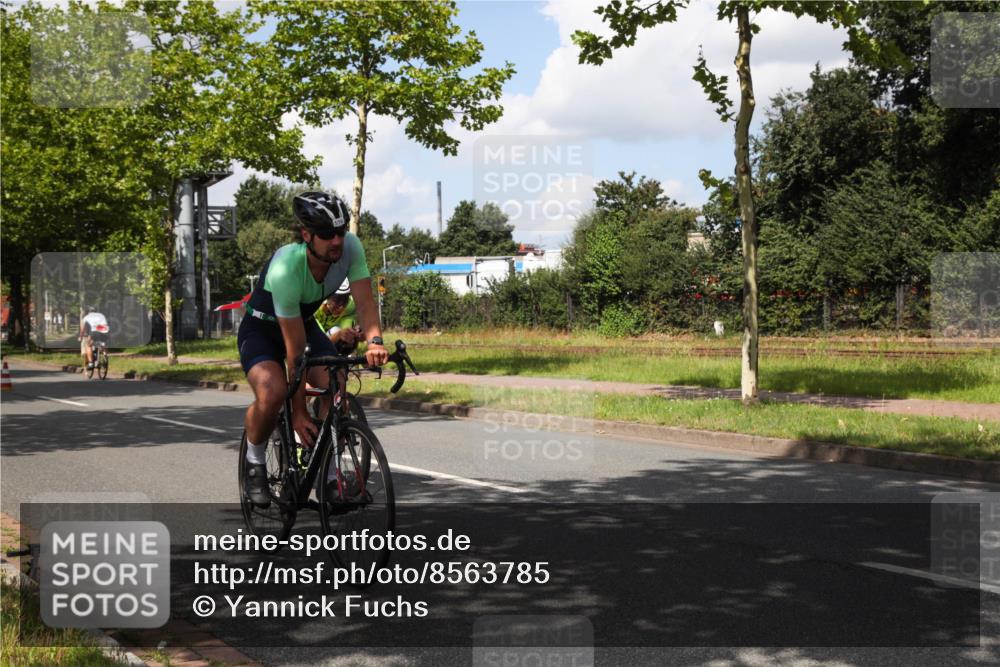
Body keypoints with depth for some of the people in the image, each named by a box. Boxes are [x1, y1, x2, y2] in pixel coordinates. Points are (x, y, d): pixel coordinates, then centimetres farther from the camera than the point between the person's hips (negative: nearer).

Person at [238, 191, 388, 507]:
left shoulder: (350, 247, -23)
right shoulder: (285, 270, -36)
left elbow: (365, 302, -25)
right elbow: (295, 349, -33)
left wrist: (374, 341, -47)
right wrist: (299, 412, -28)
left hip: (305, 323, 5)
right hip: (261, 329, -5)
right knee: (272, 392, -33)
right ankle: (255, 461, -3)